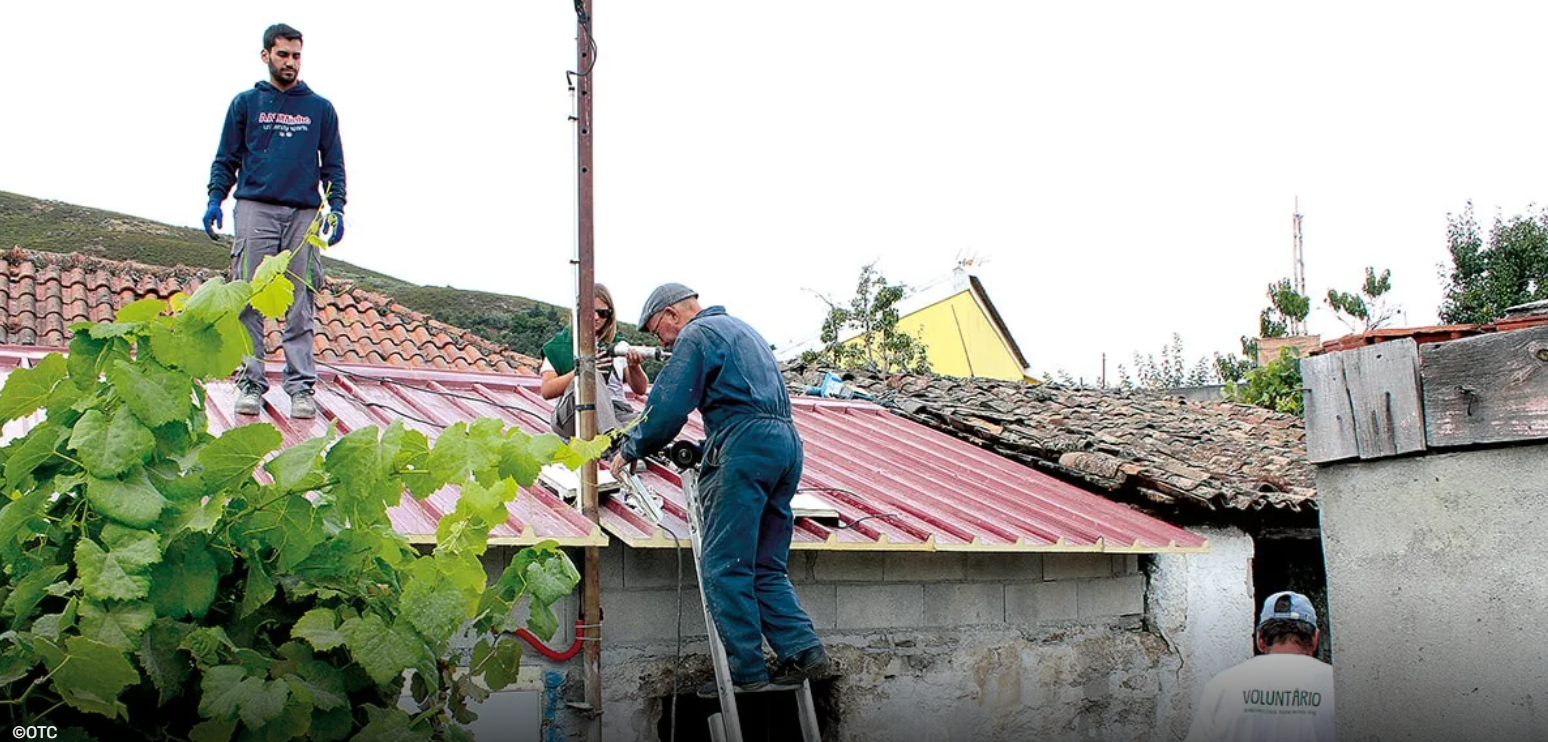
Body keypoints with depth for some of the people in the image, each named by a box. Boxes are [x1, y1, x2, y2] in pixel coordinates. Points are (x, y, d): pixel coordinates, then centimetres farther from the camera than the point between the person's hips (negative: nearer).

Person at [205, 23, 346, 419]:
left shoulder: (321, 108, 14)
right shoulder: (245, 103, 13)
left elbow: (333, 165, 14)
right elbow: (226, 159, 14)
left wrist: (336, 209, 1)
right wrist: (215, 198, -1)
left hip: (304, 213, 0)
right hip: (255, 210, 0)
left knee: (300, 305, -2)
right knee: (249, 300, -4)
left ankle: (301, 387, -1)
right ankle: (250, 382, 0)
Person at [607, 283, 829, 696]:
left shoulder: (697, 334, 2)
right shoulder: (742, 329, 30)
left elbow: (668, 406, -5)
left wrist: (630, 449, 9)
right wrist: (702, 450, 34)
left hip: (745, 445, -9)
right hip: (787, 444, 9)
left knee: (724, 566, -6)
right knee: (765, 568, 10)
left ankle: (747, 672, -7)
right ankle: (802, 650, -3)